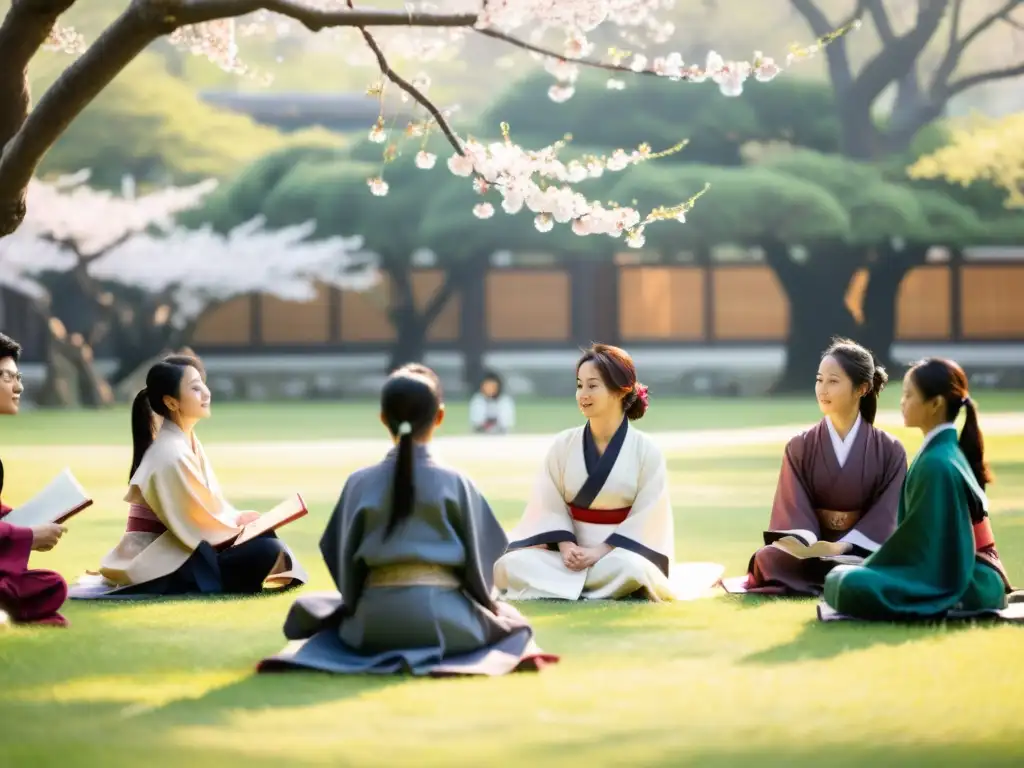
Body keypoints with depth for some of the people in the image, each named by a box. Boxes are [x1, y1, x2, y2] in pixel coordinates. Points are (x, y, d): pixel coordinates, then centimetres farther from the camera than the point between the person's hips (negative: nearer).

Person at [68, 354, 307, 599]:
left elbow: (208, 504, 14)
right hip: (159, 561, -9)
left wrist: (239, 519, 0)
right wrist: (243, 523, -4)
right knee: (267, 552, -20)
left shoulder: (186, 441, 8)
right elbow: (199, 519, -17)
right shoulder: (171, 454, -21)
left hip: (171, 549, 9)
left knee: (266, 537, 10)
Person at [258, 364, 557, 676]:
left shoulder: (359, 483, 0)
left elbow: (342, 556, 4)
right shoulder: (455, 483, -5)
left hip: (375, 620, 1)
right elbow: (482, 554, 1)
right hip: (445, 618, -1)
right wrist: (483, 600, 20)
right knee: (508, 619, 32)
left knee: (310, 609, 33)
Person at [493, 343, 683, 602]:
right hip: (573, 552, 2)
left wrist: (601, 551, -17)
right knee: (514, 564, -25)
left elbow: (647, 518, -8)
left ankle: (564, 588, -16)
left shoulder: (646, 451, -5)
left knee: (630, 569, -39)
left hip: (619, 552, -2)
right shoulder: (563, 445, 2)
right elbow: (551, 505, 1)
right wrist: (565, 545, -17)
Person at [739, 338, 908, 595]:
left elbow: (886, 515, -7)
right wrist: (804, 542, -26)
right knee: (769, 558, -33)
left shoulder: (890, 451, 2)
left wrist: (844, 546, -24)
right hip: (813, 550, 1)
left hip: (864, 551, -1)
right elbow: (794, 510, -3)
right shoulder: (799, 448, 6)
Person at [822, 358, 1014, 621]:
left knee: (851, 588, -28)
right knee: (837, 578, 22)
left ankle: (951, 608, -10)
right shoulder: (946, 451, 12)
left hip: (965, 587, -10)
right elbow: (920, 534, 19)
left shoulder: (937, 463, -19)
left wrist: (863, 571, -6)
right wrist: (867, 568, 14)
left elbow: (917, 538, -17)